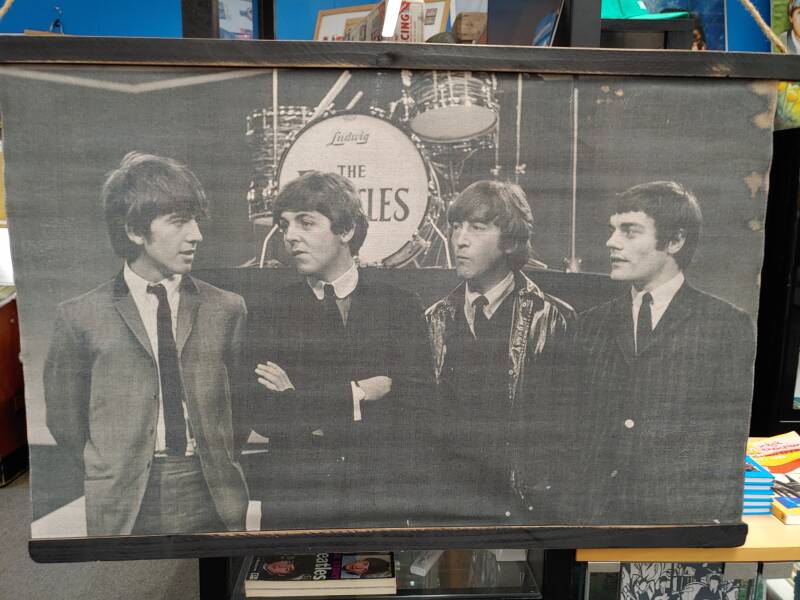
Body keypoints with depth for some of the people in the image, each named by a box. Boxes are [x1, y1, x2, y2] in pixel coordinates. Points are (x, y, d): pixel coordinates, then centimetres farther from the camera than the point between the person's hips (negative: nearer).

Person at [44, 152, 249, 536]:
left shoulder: (227, 308, 1)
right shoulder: (80, 316, -1)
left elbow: (243, 402, 5)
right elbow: (64, 419, 5)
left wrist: (217, 471, 1)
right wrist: (114, 474, 6)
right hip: (121, 509, -1)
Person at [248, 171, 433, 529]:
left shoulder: (401, 307, -1)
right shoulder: (271, 312, 1)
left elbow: (416, 402, -10)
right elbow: (264, 414, -8)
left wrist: (302, 405, -10)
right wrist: (352, 398, -14)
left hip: (380, 500, 0)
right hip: (292, 498, 1)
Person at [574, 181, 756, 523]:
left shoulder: (729, 325, -1)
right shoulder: (590, 325, 8)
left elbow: (735, 434, -3)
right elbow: (573, 428, 7)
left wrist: (717, 515, -10)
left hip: (686, 513, -2)